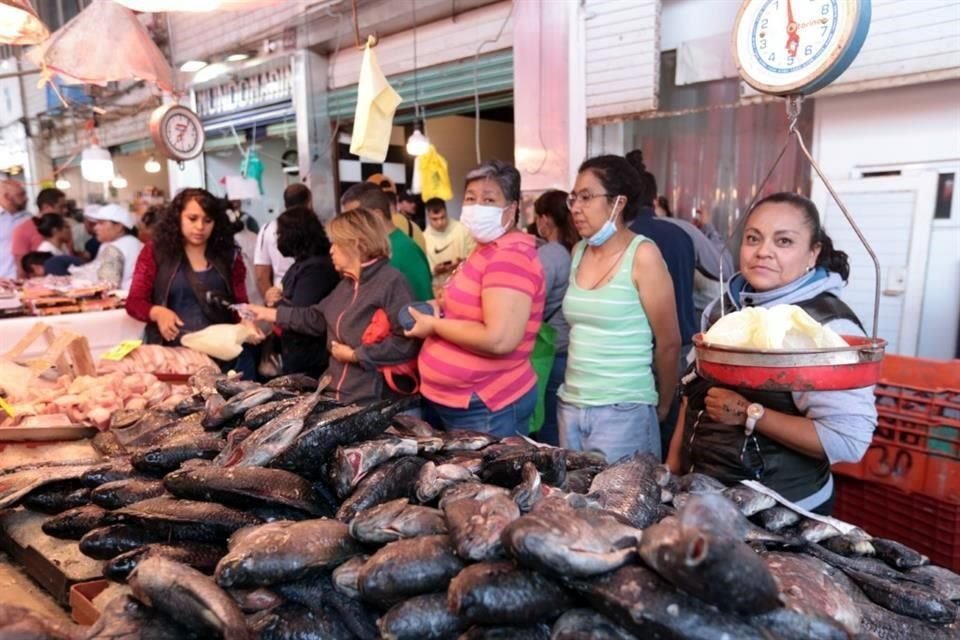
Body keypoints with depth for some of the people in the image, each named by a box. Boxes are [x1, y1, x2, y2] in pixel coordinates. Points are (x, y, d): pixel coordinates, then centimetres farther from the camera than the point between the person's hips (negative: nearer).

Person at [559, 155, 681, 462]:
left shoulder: (642, 255, -12)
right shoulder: (579, 252, 6)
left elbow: (668, 343, -7)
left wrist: (660, 408, 5)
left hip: (622, 411, -6)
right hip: (571, 405, 6)